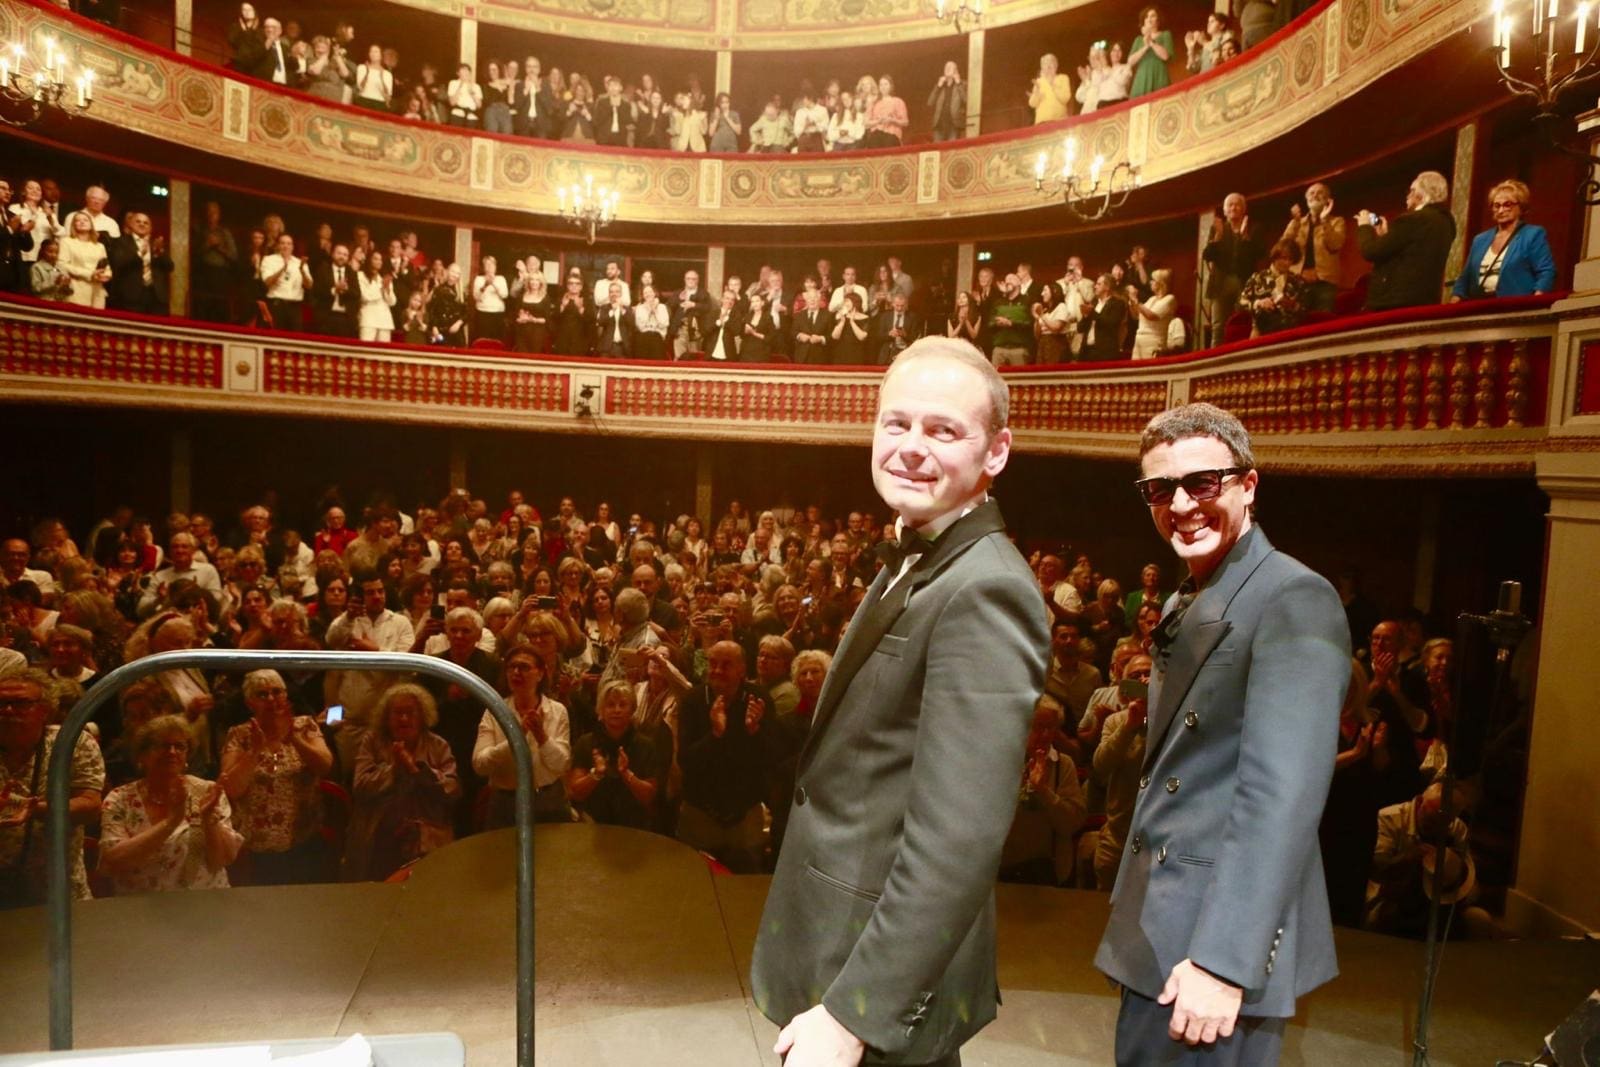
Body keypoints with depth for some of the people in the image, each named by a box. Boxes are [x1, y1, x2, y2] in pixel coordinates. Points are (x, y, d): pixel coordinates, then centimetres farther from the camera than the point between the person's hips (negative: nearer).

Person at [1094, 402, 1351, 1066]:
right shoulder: (1184, 606, 11)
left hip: (1221, 942, -8)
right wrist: (1132, 904, 14)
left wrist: (1223, 960, -25)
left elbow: (1281, 796, -24)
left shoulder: (1294, 601, -17)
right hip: (1156, 933, 8)